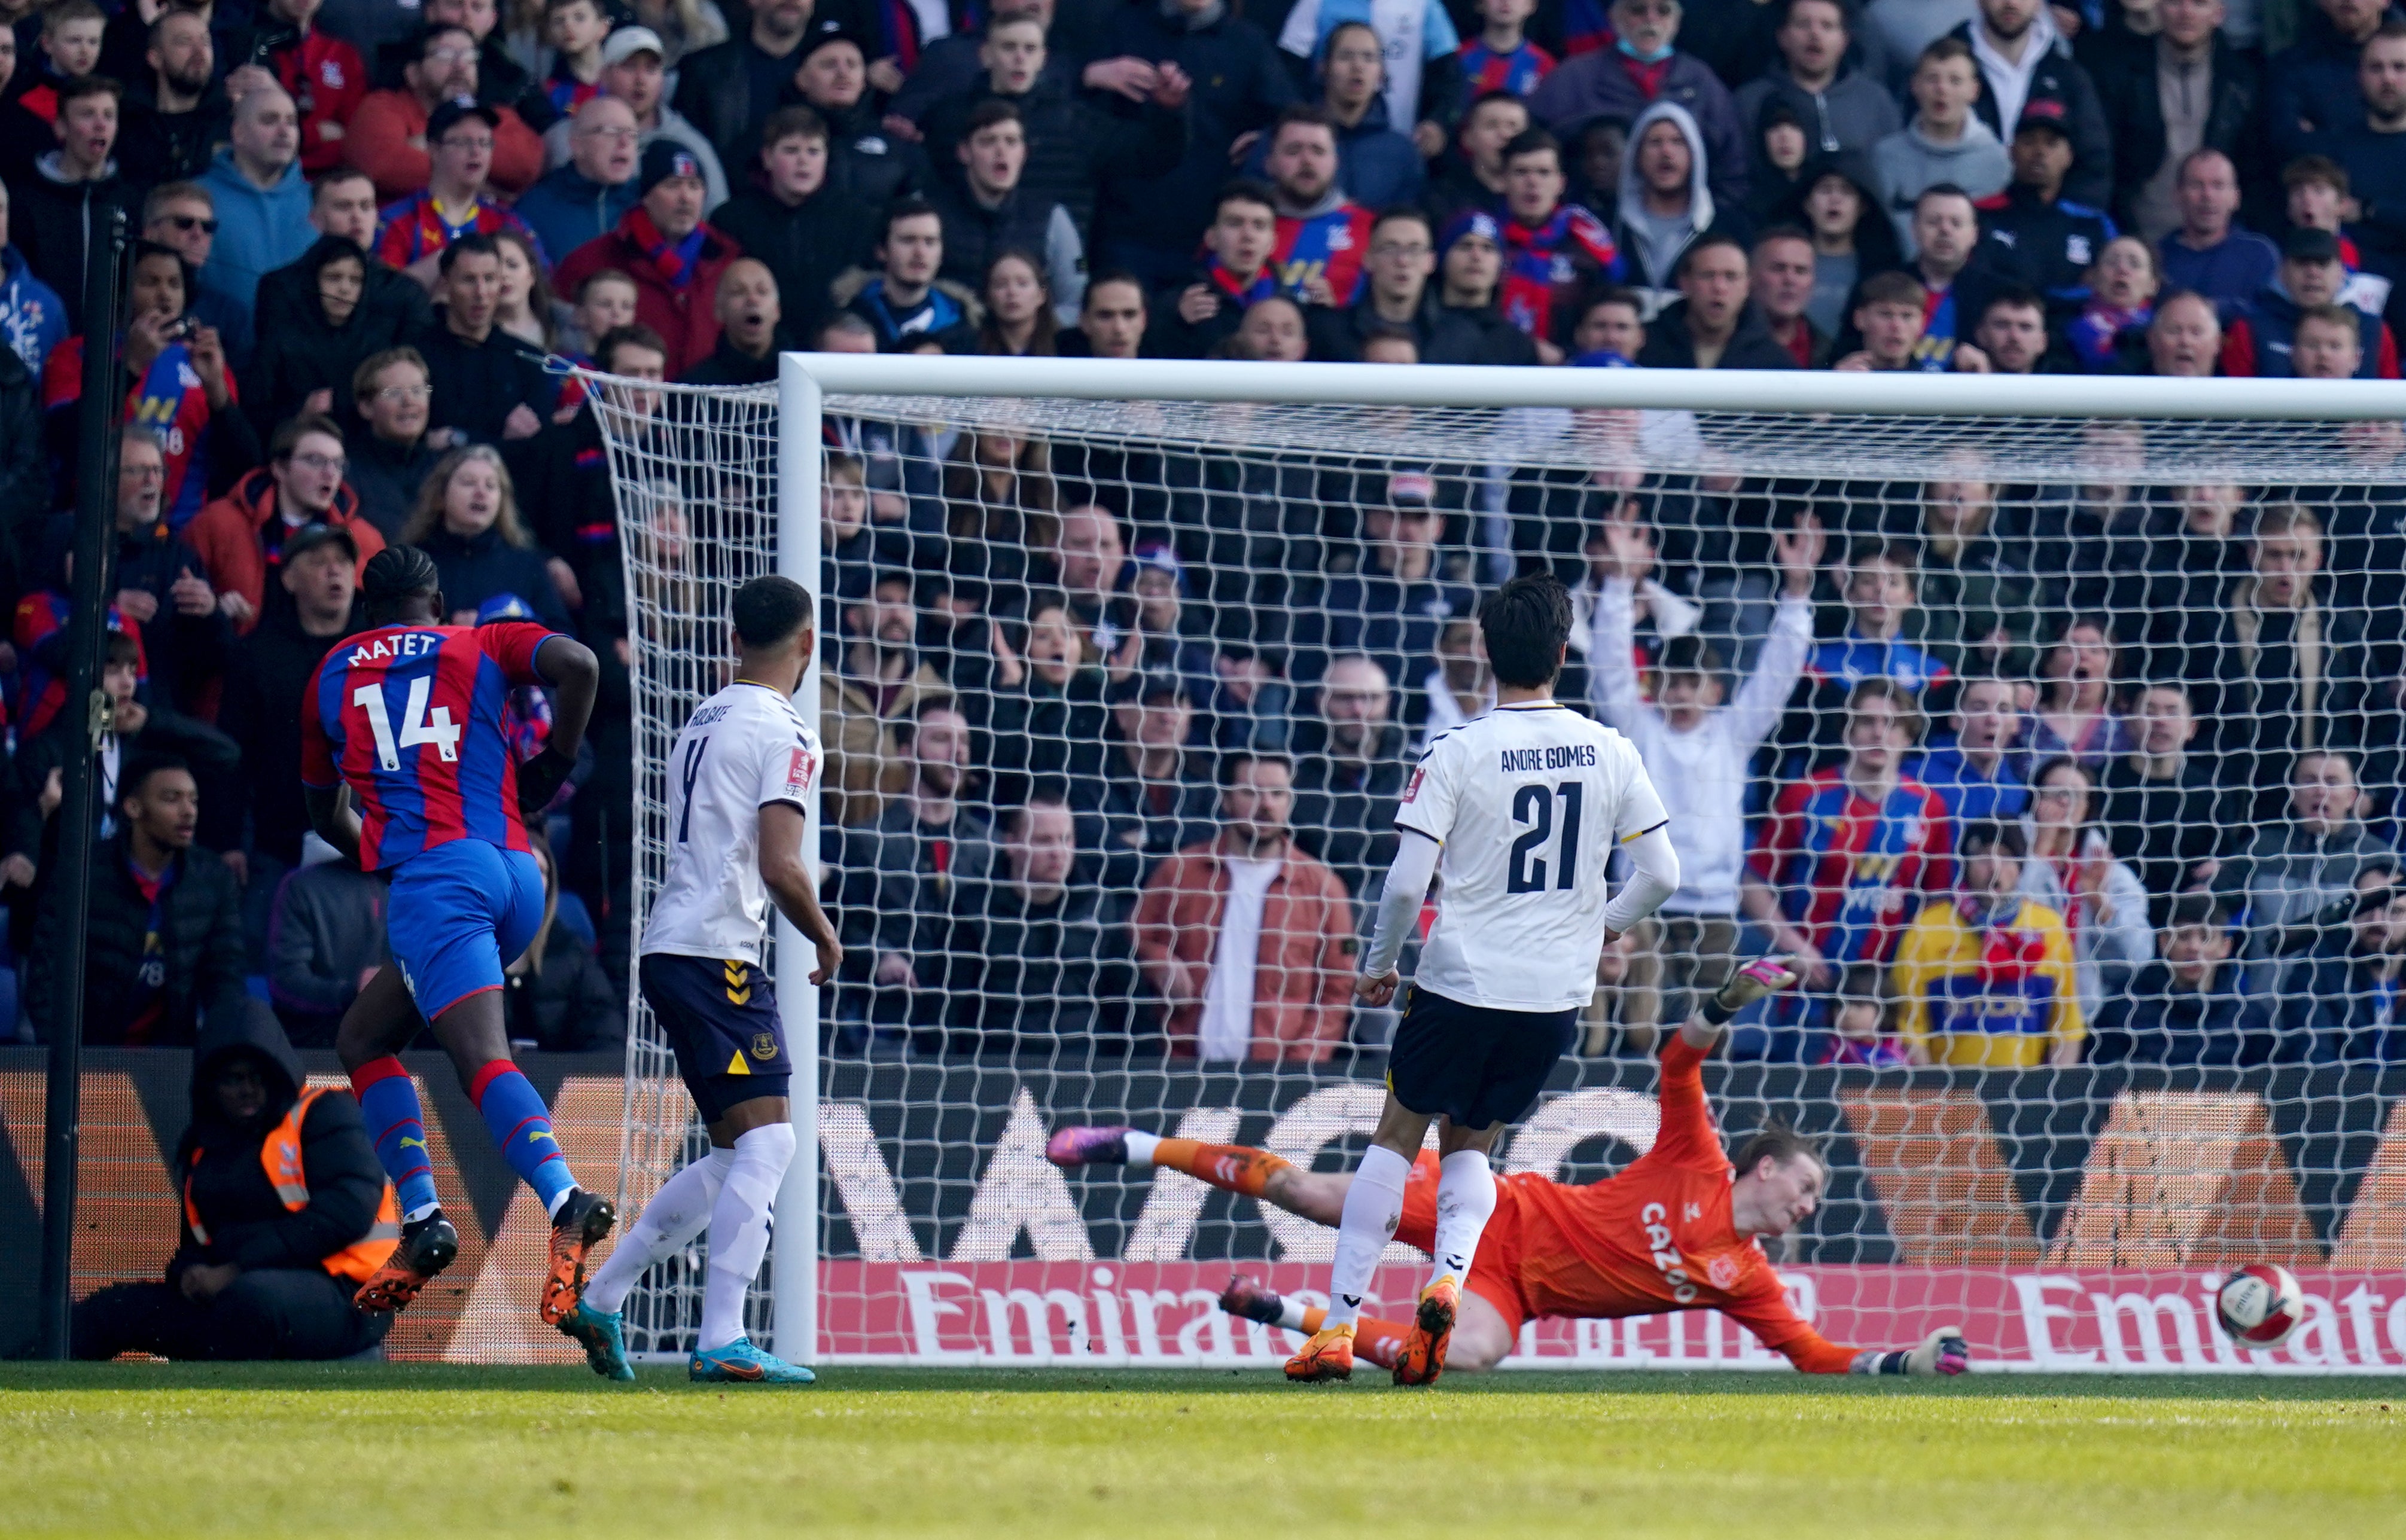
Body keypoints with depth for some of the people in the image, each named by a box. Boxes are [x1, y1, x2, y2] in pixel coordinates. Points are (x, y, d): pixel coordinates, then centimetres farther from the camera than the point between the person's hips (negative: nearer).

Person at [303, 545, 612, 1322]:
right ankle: (421, 1221, 4)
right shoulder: (483, 647, 19)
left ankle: (565, 1201, -45)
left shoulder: (331, 675, 21)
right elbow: (578, 664, -1)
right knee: (363, 1039, 18)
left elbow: (328, 819, 32)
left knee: (483, 1059, -21)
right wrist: (553, 768, 13)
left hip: (432, 876, -4)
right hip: (517, 875, 4)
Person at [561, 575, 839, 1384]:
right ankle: (721, 1341, -22)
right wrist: (825, 940, -1)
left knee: (735, 1157, 15)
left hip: (669, 949, 9)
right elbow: (779, 867, -17)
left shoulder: (703, 721, 19)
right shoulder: (785, 734, -9)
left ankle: (601, 1298, 18)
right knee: (766, 1142, -13)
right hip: (715, 952, -9)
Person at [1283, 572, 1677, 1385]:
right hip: (1558, 992, 3)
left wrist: (1378, 966, 4)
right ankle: (1450, 1275, -9)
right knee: (1469, 1145, 20)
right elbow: (1661, 874, 3)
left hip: (1461, 982, -3)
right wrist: (1606, 923, 23)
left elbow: (1407, 882, -13)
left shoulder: (1456, 754, -10)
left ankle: (1340, 1325, 7)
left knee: (1396, 1138, 11)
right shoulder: (1610, 753, 0)